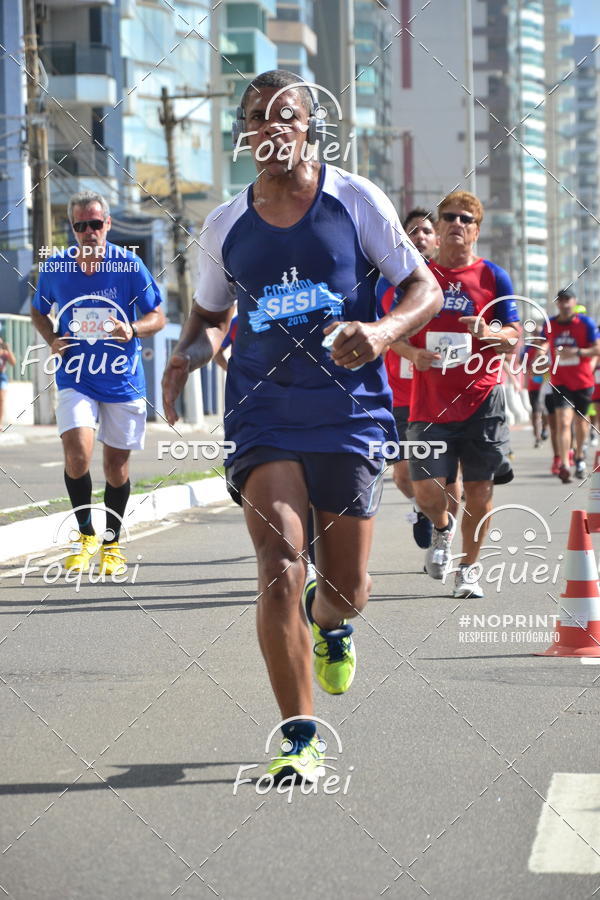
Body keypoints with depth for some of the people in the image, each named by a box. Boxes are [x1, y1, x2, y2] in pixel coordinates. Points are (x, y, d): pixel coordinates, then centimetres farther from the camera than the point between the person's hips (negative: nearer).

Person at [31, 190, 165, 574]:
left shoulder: (129, 265, -7)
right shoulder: (55, 267, -2)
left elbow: (158, 317, -2)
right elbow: (39, 311, 15)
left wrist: (132, 330, -23)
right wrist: (52, 340, -4)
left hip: (123, 380, 0)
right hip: (75, 379, 0)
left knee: (116, 463, 7)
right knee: (77, 452, -19)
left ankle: (112, 542, 26)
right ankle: (86, 535, 3)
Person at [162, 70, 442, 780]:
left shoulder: (356, 199, 0)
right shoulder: (225, 225, 7)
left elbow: (425, 289, 1)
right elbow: (210, 315, 21)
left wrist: (382, 330, -20)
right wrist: (191, 352, -3)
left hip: (350, 412, -1)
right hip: (263, 415, 1)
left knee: (347, 591, 3)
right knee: (280, 567, -17)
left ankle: (329, 623, 43)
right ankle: (299, 739, -8)